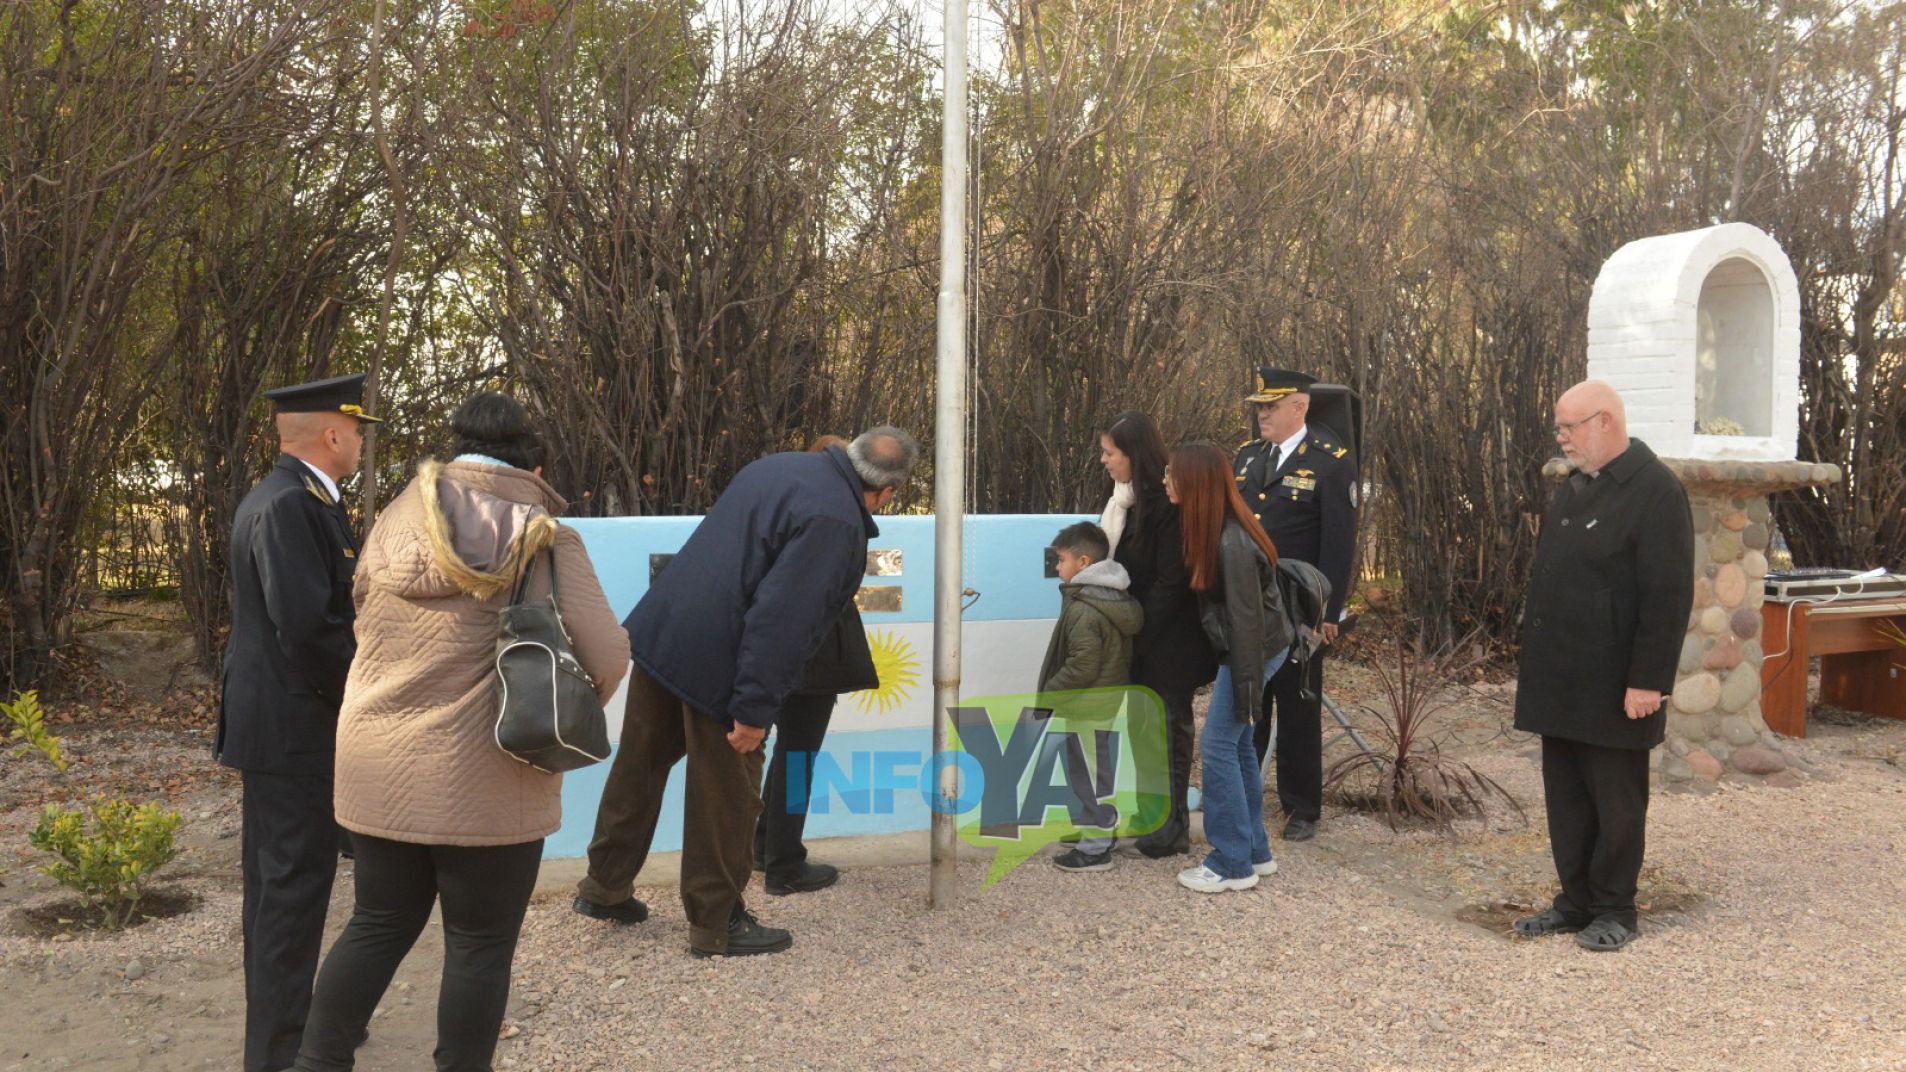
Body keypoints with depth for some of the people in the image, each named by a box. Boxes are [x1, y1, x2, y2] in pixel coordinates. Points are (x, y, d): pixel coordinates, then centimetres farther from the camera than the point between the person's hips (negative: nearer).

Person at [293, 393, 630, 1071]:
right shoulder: (547, 542, -9)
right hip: (486, 782, -5)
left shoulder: (400, 516, 5)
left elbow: (361, 613, 16)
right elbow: (606, 657, -13)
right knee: (479, 946, 9)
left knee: (378, 926, 20)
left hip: (381, 768, 5)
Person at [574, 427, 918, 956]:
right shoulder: (837, 522, -19)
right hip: (716, 666, -9)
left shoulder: (778, 466, 9)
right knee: (727, 794, 7)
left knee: (639, 765, 21)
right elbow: (782, 618, -25)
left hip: (659, 630, 9)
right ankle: (716, 924, 21)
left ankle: (603, 888, 37)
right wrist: (754, 708, -21)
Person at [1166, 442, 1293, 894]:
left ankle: (1233, 864, 5)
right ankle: (1255, 851, 25)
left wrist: (1247, 686, -21)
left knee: (1218, 746, -4)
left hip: (1255, 651, -9)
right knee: (1237, 743, 15)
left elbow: (1247, 619, -24)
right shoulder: (1217, 529, 3)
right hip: (1239, 648, 9)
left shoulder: (1231, 543, -26)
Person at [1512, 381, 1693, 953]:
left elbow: (1668, 597, -18)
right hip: (1561, 684, 8)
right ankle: (1575, 900, 26)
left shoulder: (1656, 491, -14)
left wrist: (1648, 682, -19)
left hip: (1612, 687, -8)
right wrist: (1531, 665, 17)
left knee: (1615, 804, 6)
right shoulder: (1572, 488, 13)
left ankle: (1614, 910, 19)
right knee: (1566, 800, 14)